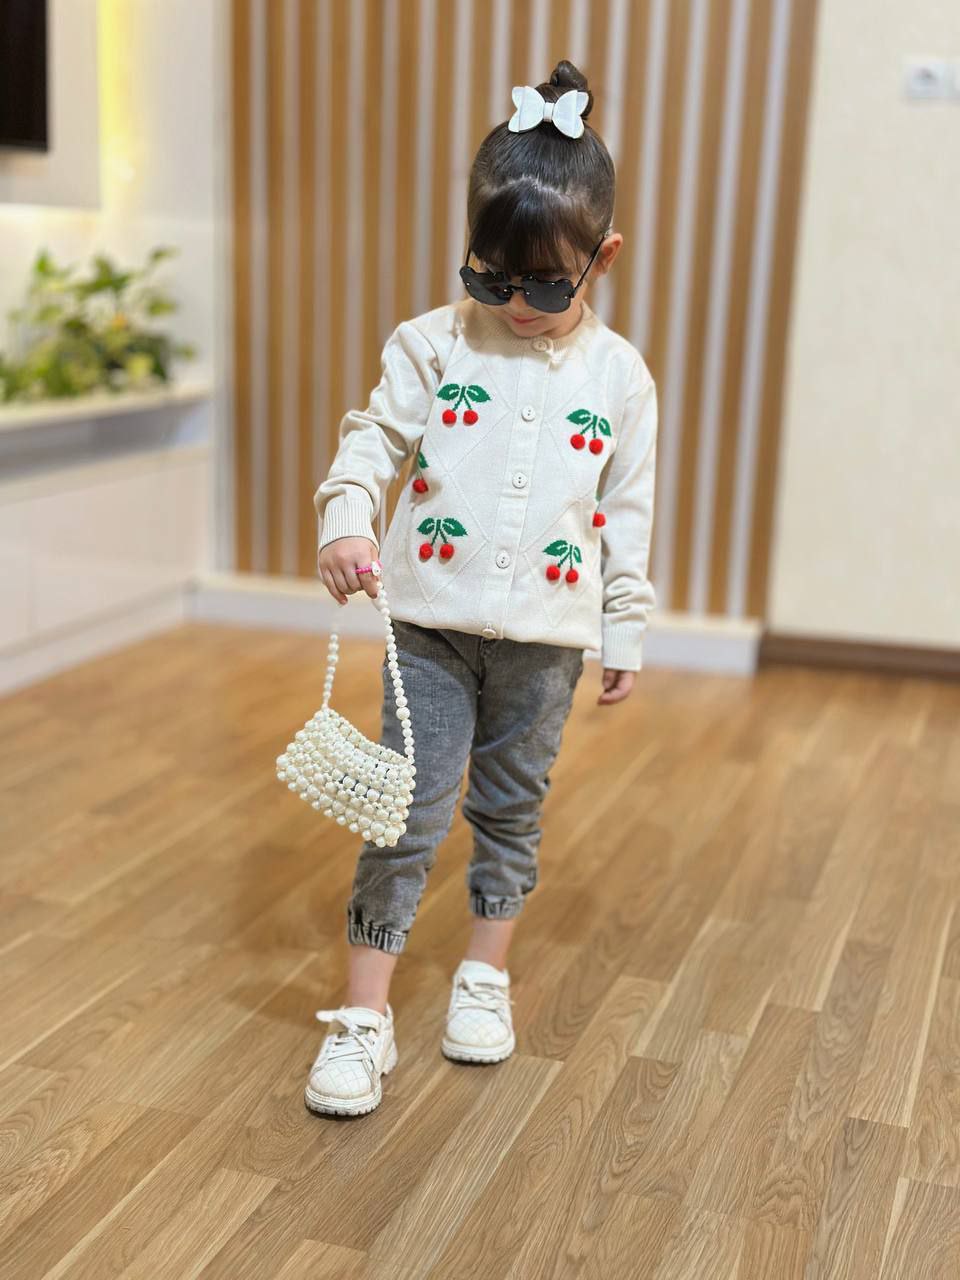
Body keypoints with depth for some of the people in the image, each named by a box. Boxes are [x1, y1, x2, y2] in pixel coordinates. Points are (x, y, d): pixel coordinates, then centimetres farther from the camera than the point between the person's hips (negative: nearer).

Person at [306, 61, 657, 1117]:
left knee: (511, 809, 14)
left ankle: (485, 976, 34)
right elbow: (374, 439, -1)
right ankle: (363, 1017, 7)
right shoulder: (433, 343, -2)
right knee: (407, 811, -1)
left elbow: (628, 515, 6)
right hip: (430, 622, -1)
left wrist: (624, 635, 8)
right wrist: (346, 522, -21)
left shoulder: (619, 375, 1)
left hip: (546, 636, 1)